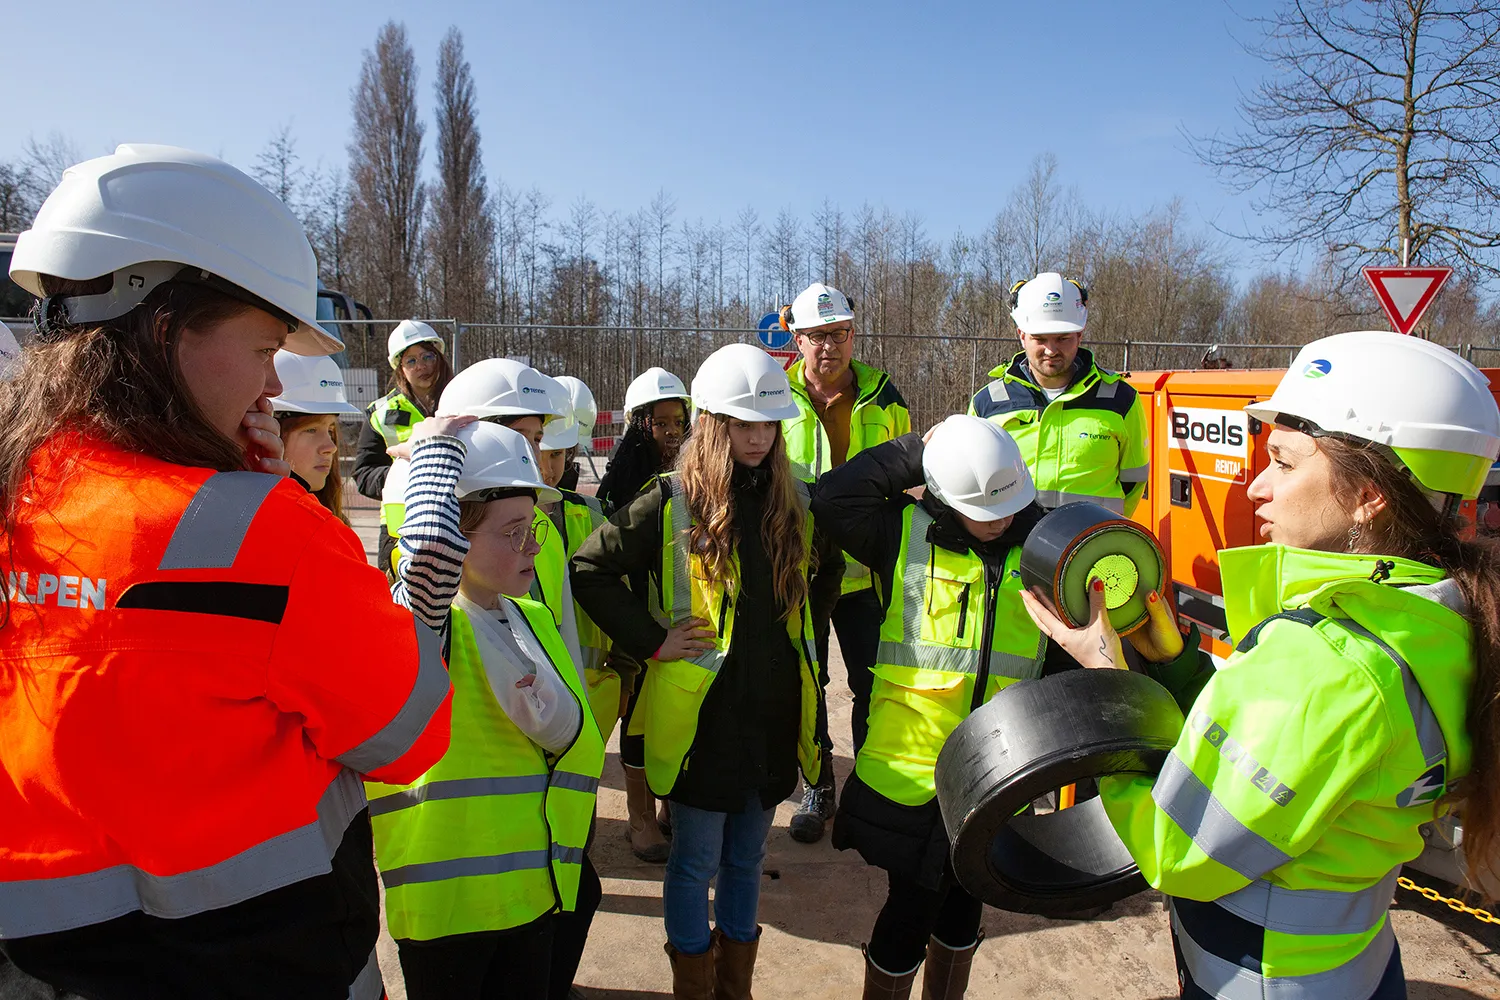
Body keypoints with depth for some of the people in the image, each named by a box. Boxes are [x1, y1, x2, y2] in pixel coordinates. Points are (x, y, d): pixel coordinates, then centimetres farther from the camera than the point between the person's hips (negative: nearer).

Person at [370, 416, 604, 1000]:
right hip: (447, 897, -6)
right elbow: (432, 547, -39)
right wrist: (436, 448, -26)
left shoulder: (534, 618, 6)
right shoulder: (422, 620, -16)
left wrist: (553, 716, -10)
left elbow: (572, 736, 8)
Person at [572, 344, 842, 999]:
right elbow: (590, 569, -11)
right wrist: (652, 639, -12)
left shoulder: (795, 500, 4)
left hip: (775, 708, 5)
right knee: (696, 862, 10)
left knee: (746, 859, 19)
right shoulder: (673, 501, -11)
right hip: (702, 709, -4)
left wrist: (797, 628, 11)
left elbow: (827, 571, 22)